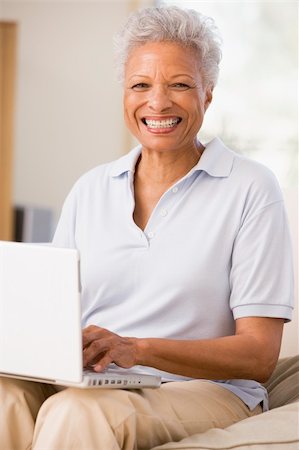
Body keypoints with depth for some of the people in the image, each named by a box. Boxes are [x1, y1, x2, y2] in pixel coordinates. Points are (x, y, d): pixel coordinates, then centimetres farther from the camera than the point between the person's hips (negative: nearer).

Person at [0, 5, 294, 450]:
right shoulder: (89, 189, 13)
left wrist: (136, 349, -22)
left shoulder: (250, 189, -2)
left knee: (78, 412, -35)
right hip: (89, 383, 4)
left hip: (205, 392, -4)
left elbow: (259, 354, -7)